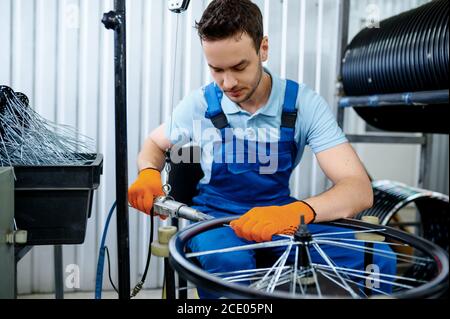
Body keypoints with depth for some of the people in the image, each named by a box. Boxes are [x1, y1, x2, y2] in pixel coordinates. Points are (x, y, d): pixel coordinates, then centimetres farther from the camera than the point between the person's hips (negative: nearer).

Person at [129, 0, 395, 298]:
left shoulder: (304, 103, -12)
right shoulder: (199, 104, -7)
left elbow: (360, 189, -21)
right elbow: (155, 145, 13)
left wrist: (296, 211, -42)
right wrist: (149, 173, -13)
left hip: (280, 215, 1)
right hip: (215, 215, 0)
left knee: (375, 258, -24)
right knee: (226, 262, -37)